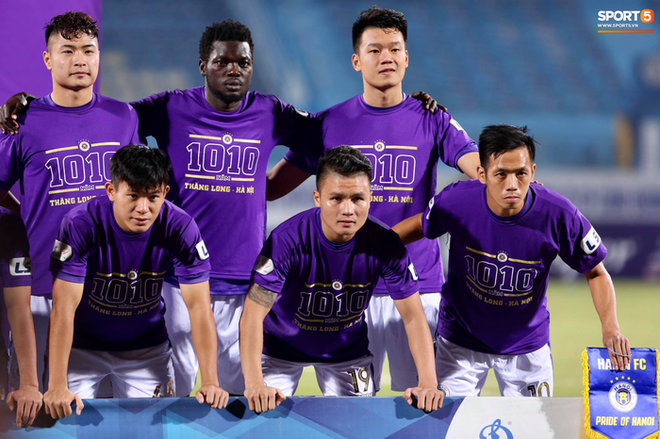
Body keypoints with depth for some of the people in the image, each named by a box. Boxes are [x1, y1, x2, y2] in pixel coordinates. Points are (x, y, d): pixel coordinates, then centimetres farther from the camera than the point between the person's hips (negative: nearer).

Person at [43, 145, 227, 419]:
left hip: (147, 348, 2)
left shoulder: (180, 229, -21)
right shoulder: (81, 225, -27)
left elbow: (198, 306, -20)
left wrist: (211, 383, -28)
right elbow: (64, 308, -28)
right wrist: (57, 387, -34)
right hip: (83, 344, -2)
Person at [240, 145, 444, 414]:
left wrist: (428, 383, -32)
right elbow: (253, 314, -34)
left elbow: (413, 317, -17)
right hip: (283, 348, -2)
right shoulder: (287, 240, -31)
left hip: (348, 350, 2)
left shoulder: (384, 244, -23)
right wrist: (254, 384, -48)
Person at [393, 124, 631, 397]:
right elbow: (420, 226, 0)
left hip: (528, 345, 0)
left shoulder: (559, 215, -23)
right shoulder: (457, 202, -23)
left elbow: (596, 273, -10)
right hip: (461, 341, 0)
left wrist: (610, 327, -25)